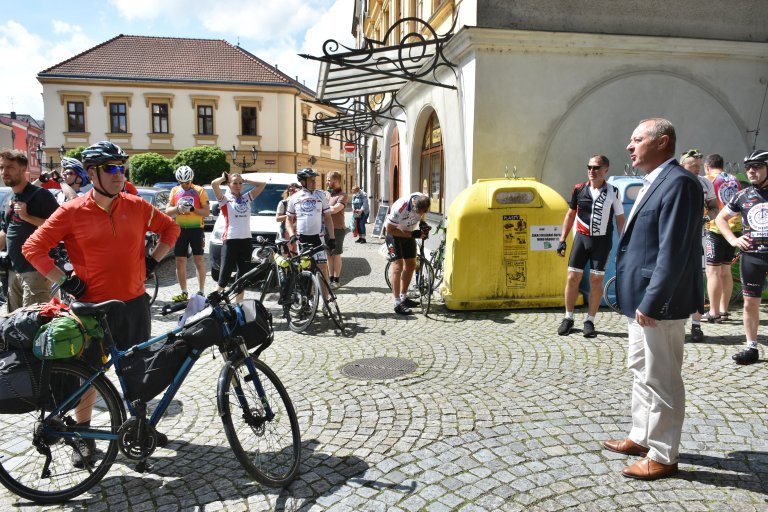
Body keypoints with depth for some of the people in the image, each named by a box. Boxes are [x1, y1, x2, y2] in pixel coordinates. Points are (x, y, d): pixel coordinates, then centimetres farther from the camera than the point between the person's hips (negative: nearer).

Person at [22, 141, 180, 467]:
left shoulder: (137, 206, -1)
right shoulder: (72, 211, -9)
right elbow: (33, 247, -3)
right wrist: (63, 282, -8)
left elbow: (170, 228, 13)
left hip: (134, 302, 3)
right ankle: (84, 436, 26)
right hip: (92, 306, -3)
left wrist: (153, 260, 5)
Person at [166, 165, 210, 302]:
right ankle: (183, 292, 13)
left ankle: (201, 291, 7)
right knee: (180, 261, 4)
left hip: (196, 229, -3)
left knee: (199, 259, -1)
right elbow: (167, 210, 6)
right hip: (180, 229, 3)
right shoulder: (175, 191, 9)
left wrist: (193, 209, -21)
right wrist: (178, 208, -14)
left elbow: (207, 211, -5)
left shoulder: (199, 191, -1)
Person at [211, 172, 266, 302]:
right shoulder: (225, 199, -1)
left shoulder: (247, 197, 11)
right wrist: (224, 178, 1)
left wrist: (245, 180, 9)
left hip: (246, 241, 5)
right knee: (224, 276, -3)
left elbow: (262, 184, 10)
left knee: (243, 276, 12)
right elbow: (214, 184, -17)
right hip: (230, 241, -5)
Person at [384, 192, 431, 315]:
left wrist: (422, 223, -14)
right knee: (398, 265, -16)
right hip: (394, 233, -7)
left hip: (410, 233, 7)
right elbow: (390, 229, -27)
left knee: (411, 265, 9)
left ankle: (403, 297, 24)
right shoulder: (400, 207, -37)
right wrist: (412, 234, -29)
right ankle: (398, 304, -14)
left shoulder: (423, 201, -19)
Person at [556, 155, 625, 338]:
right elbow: (570, 214, 9)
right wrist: (562, 239, 5)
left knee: (596, 280, 3)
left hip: (602, 240, -1)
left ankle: (590, 321, 14)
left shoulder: (613, 192, -4)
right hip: (581, 238, 2)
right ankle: (568, 318, 15)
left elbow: (620, 219, 3)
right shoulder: (579, 189, 0)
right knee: (572, 277, 1)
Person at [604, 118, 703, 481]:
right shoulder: (653, 183, 13)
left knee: (661, 380, 3)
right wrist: (637, 298, 15)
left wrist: (651, 302, -23)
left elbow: (673, 252, -23)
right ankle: (642, 437, 35)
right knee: (641, 370, 20)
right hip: (641, 300, 10)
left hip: (658, 304, -10)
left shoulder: (678, 183, -18)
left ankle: (663, 456, 18)